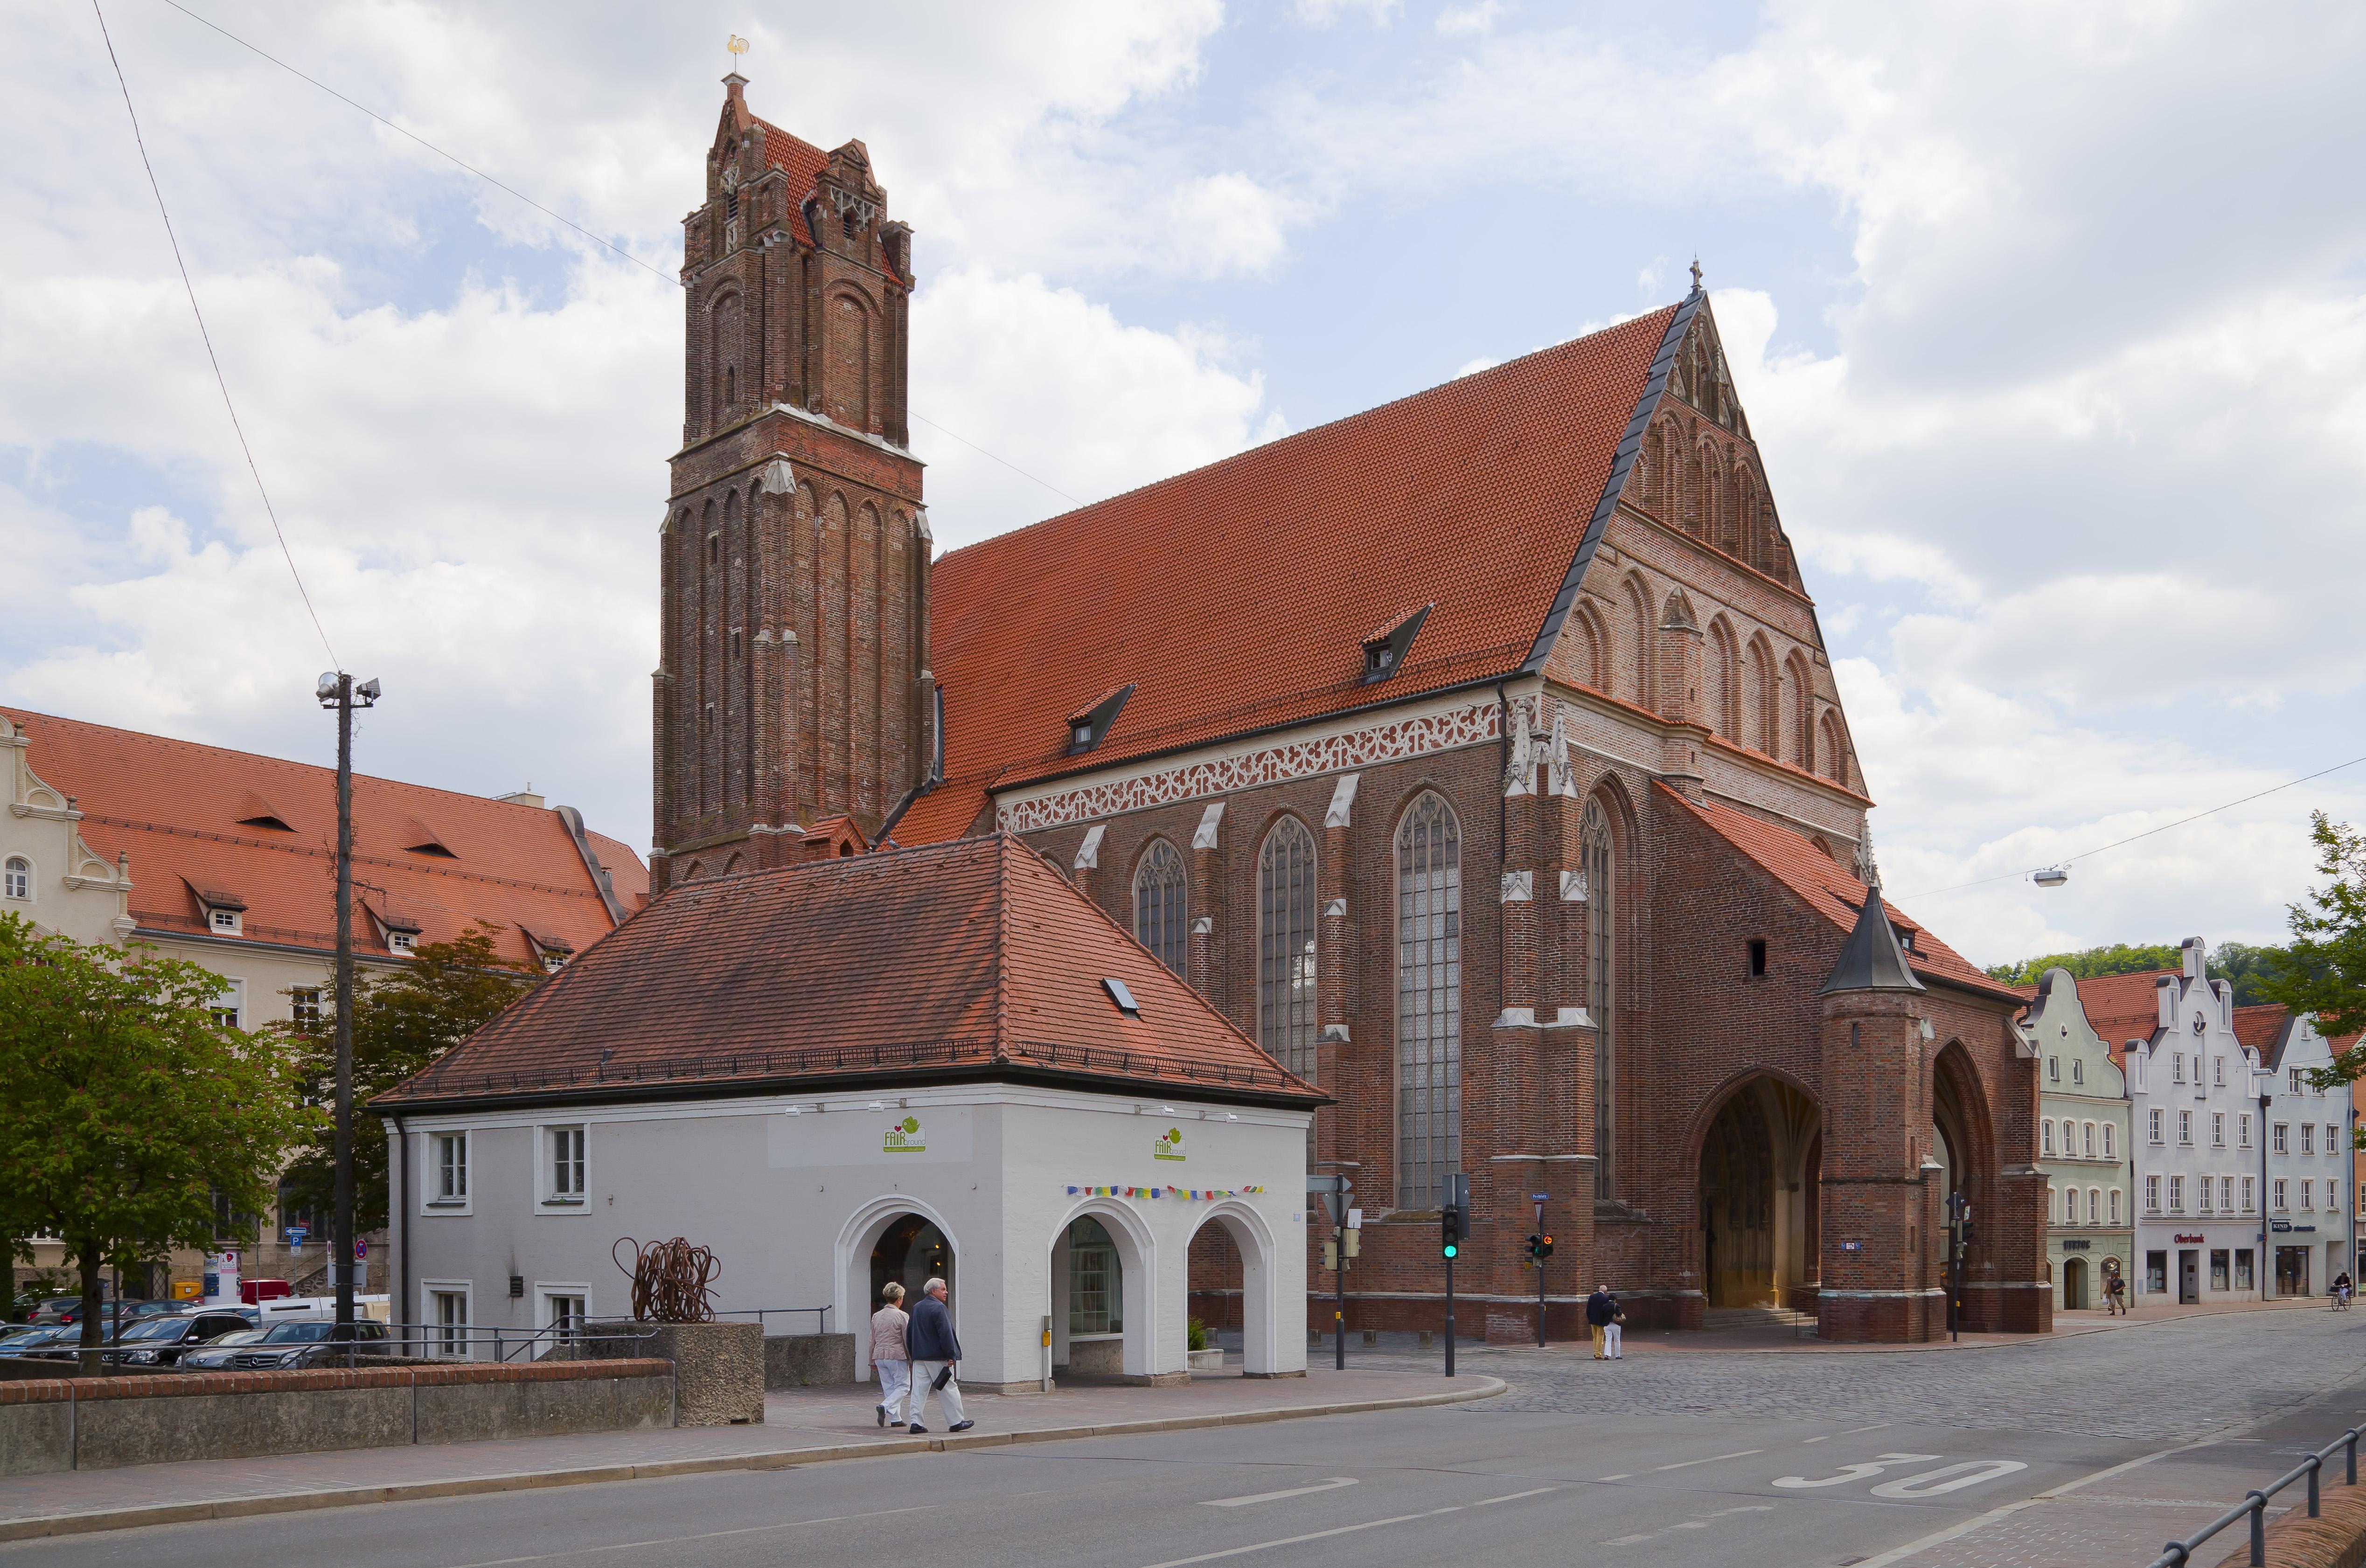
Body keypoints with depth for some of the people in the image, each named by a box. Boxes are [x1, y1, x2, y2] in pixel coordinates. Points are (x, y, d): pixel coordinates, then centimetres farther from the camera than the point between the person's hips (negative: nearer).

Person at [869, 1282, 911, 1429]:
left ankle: (896, 1419, 10)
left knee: (889, 1388, 11)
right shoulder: (902, 1316, -9)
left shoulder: (876, 1316, 8)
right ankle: (885, 1407, -17)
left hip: (880, 1356, 6)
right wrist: (912, 1360, 0)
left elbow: (872, 1341, 14)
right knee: (903, 1386, 3)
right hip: (897, 1356, -6)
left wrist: (872, 1361, 22)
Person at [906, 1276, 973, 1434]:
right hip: (937, 1357, -7)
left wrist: (913, 1355, 24)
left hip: (919, 1356, 7)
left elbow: (909, 1334, 19)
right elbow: (946, 1333, -18)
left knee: (919, 1390, 5)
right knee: (949, 1389, 2)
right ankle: (957, 1422, 7)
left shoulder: (916, 1308, 13)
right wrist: (951, 1356, -15)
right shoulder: (938, 1308, -13)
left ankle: (916, 1422, -1)